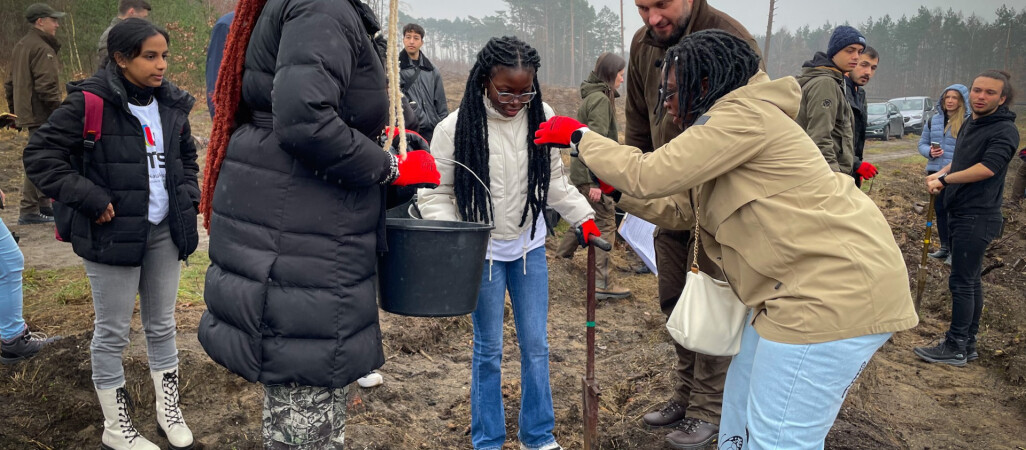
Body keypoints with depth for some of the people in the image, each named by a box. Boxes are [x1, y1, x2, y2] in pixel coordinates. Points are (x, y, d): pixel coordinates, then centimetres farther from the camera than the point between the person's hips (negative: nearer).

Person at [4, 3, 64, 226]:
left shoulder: (20, 46, 18)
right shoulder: (42, 48, -14)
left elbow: (10, 84, 22)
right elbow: (46, 86, -22)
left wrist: (15, 110, 25)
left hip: (27, 113, 10)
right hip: (42, 115, -10)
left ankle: (44, 205, 26)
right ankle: (29, 211, -5)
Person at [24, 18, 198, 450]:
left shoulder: (172, 104, 6)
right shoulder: (89, 102, -13)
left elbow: (187, 156, 21)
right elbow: (39, 154, -12)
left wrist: (187, 198, 6)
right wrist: (89, 198, -17)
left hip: (163, 232, 6)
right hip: (113, 234, -5)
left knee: (162, 325, 16)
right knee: (112, 332, 7)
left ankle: (169, 411, 32)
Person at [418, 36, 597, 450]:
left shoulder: (542, 118, -6)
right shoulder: (455, 128, -15)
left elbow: (554, 181, 5)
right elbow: (434, 194, -7)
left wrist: (583, 216, -7)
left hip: (530, 246, 3)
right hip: (482, 251, -3)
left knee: (536, 345, 11)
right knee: (488, 349, 8)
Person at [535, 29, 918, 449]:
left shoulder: (744, 115, -15)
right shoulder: (736, 121, 19)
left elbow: (650, 175, -19)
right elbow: (679, 206, 20)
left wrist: (581, 136, -7)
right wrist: (616, 187, 11)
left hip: (835, 291, -11)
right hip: (809, 285, 11)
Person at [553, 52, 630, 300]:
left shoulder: (592, 96, 14)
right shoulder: (601, 99, -16)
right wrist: (594, 182, -24)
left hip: (580, 170, 10)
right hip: (591, 173, -10)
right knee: (606, 223, -6)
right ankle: (601, 283, -5)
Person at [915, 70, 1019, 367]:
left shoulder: (1004, 131, -13)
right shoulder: (969, 125, 15)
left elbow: (986, 168, -26)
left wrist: (944, 180, -16)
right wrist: (941, 174, 6)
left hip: (977, 218, -9)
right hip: (961, 214, 9)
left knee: (962, 282, -6)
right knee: (971, 280, 14)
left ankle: (955, 348, 1)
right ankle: (968, 344, 22)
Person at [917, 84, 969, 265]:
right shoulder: (933, 121, 7)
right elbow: (922, 143, 12)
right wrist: (930, 151, -10)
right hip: (936, 172, 5)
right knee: (940, 210, 13)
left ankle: (955, 251, 6)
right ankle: (944, 247, 26)